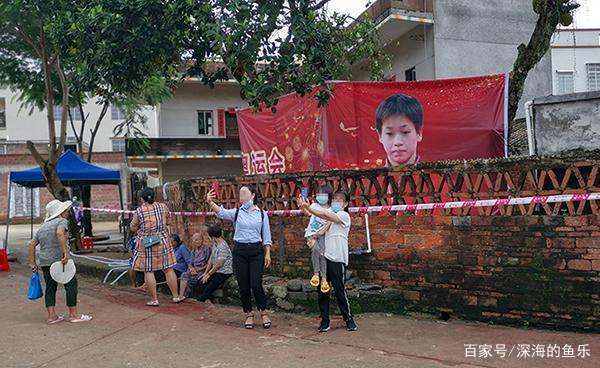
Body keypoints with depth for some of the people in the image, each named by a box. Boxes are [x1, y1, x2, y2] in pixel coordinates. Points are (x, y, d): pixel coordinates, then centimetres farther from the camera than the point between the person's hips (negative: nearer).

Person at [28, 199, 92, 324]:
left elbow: (32, 244, 18)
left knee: (50, 287, 13)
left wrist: (33, 263, 19)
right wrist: (65, 252, -28)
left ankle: (51, 316, 14)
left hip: (44, 262, 8)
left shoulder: (43, 227, 20)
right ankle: (73, 314, 5)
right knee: (71, 284, 1)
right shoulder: (62, 221, -4)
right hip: (59, 260, -8)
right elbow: (60, 233, -26)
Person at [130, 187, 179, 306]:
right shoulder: (163, 207, -3)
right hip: (162, 242, 3)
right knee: (168, 269, 10)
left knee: (148, 271, 6)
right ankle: (175, 296, 17)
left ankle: (154, 300, 7)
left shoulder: (139, 211, -10)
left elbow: (133, 228, 0)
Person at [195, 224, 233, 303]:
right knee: (201, 281, -4)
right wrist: (205, 273, 7)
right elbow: (211, 259, 12)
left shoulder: (223, 246, -22)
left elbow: (219, 264, -23)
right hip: (216, 271, 9)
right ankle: (208, 301, -1)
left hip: (224, 272, -9)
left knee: (208, 288, -16)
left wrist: (209, 274, -14)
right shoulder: (215, 244, 9)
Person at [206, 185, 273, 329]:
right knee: (243, 285, 5)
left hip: (256, 251, -1)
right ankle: (249, 314, 21)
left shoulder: (262, 214, 4)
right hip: (239, 251, 2)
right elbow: (221, 212, -15)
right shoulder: (236, 213, 4)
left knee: (256, 285, -6)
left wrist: (267, 254, 1)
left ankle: (264, 313, 14)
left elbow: (266, 237, 7)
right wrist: (210, 202, -32)